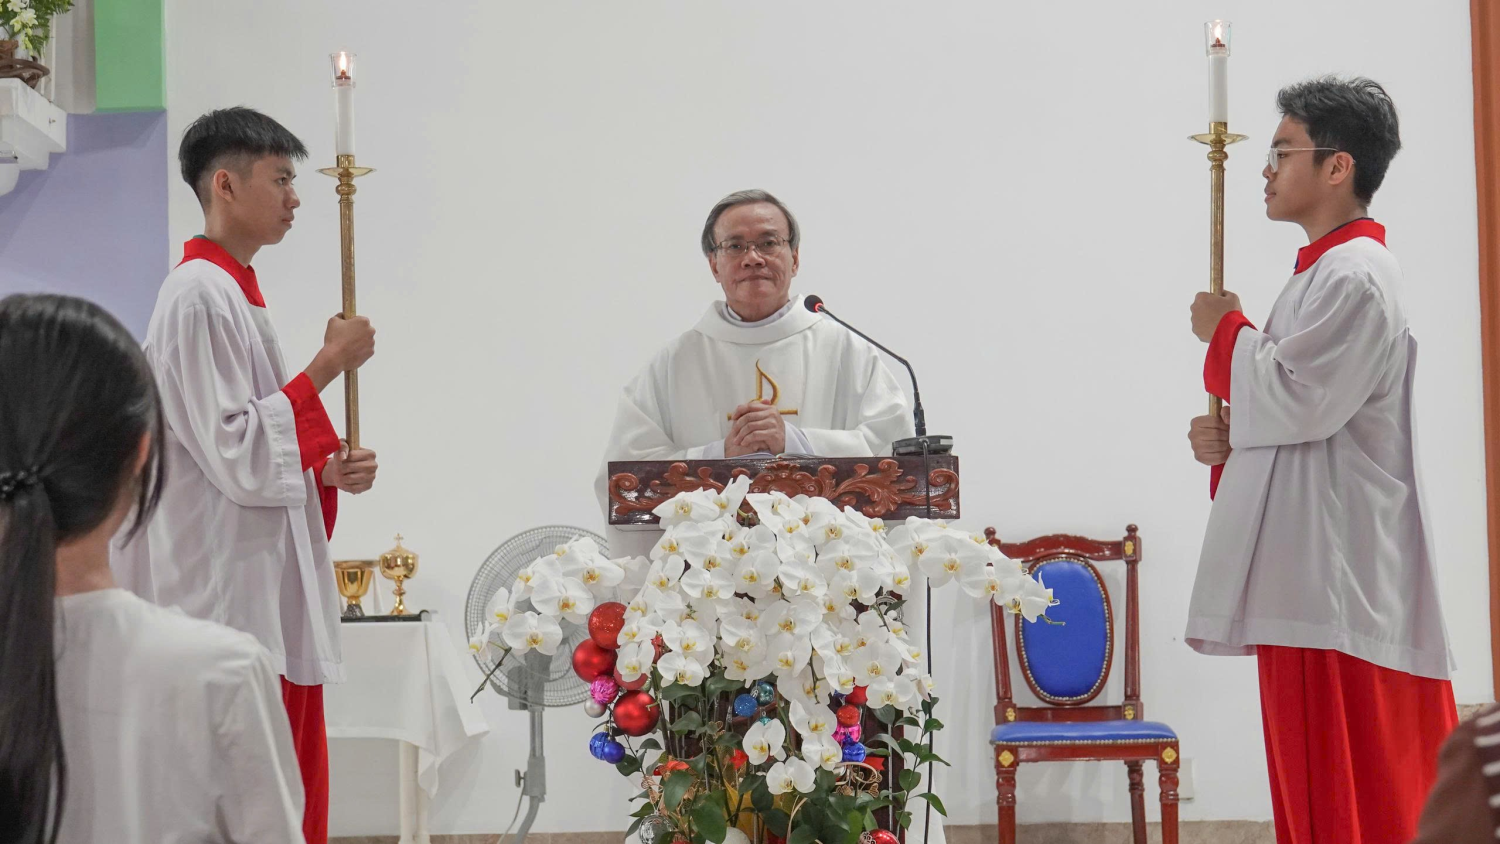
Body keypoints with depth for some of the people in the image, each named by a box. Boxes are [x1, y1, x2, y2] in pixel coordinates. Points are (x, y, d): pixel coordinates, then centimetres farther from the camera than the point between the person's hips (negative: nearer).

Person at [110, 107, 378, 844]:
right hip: (231, 598, -10)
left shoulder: (234, 294, 17)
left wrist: (329, 469, 5)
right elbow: (238, 457, -19)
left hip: (269, 597, 10)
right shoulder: (200, 297, -14)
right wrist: (326, 366, -13)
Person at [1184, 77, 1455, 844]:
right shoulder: (1326, 270, 17)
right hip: (1311, 573, 10)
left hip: (1337, 579, -10)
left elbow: (1297, 399, -20)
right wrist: (1225, 438, 3)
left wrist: (1226, 332, -4)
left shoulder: (1354, 277, -15)